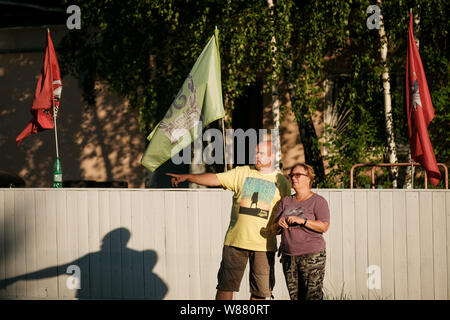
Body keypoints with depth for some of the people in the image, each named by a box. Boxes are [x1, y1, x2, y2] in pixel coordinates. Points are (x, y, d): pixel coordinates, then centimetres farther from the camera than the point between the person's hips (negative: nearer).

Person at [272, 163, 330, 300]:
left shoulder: (318, 201, 0)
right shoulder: (286, 201, 15)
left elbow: (324, 226, -13)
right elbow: (274, 230, 13)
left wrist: (301, 221, -22)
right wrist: (279, 224, -10)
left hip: (311, 256, -5)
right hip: (288, 257, 5)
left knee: (313, 296, -12)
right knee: (294, 296, 2)